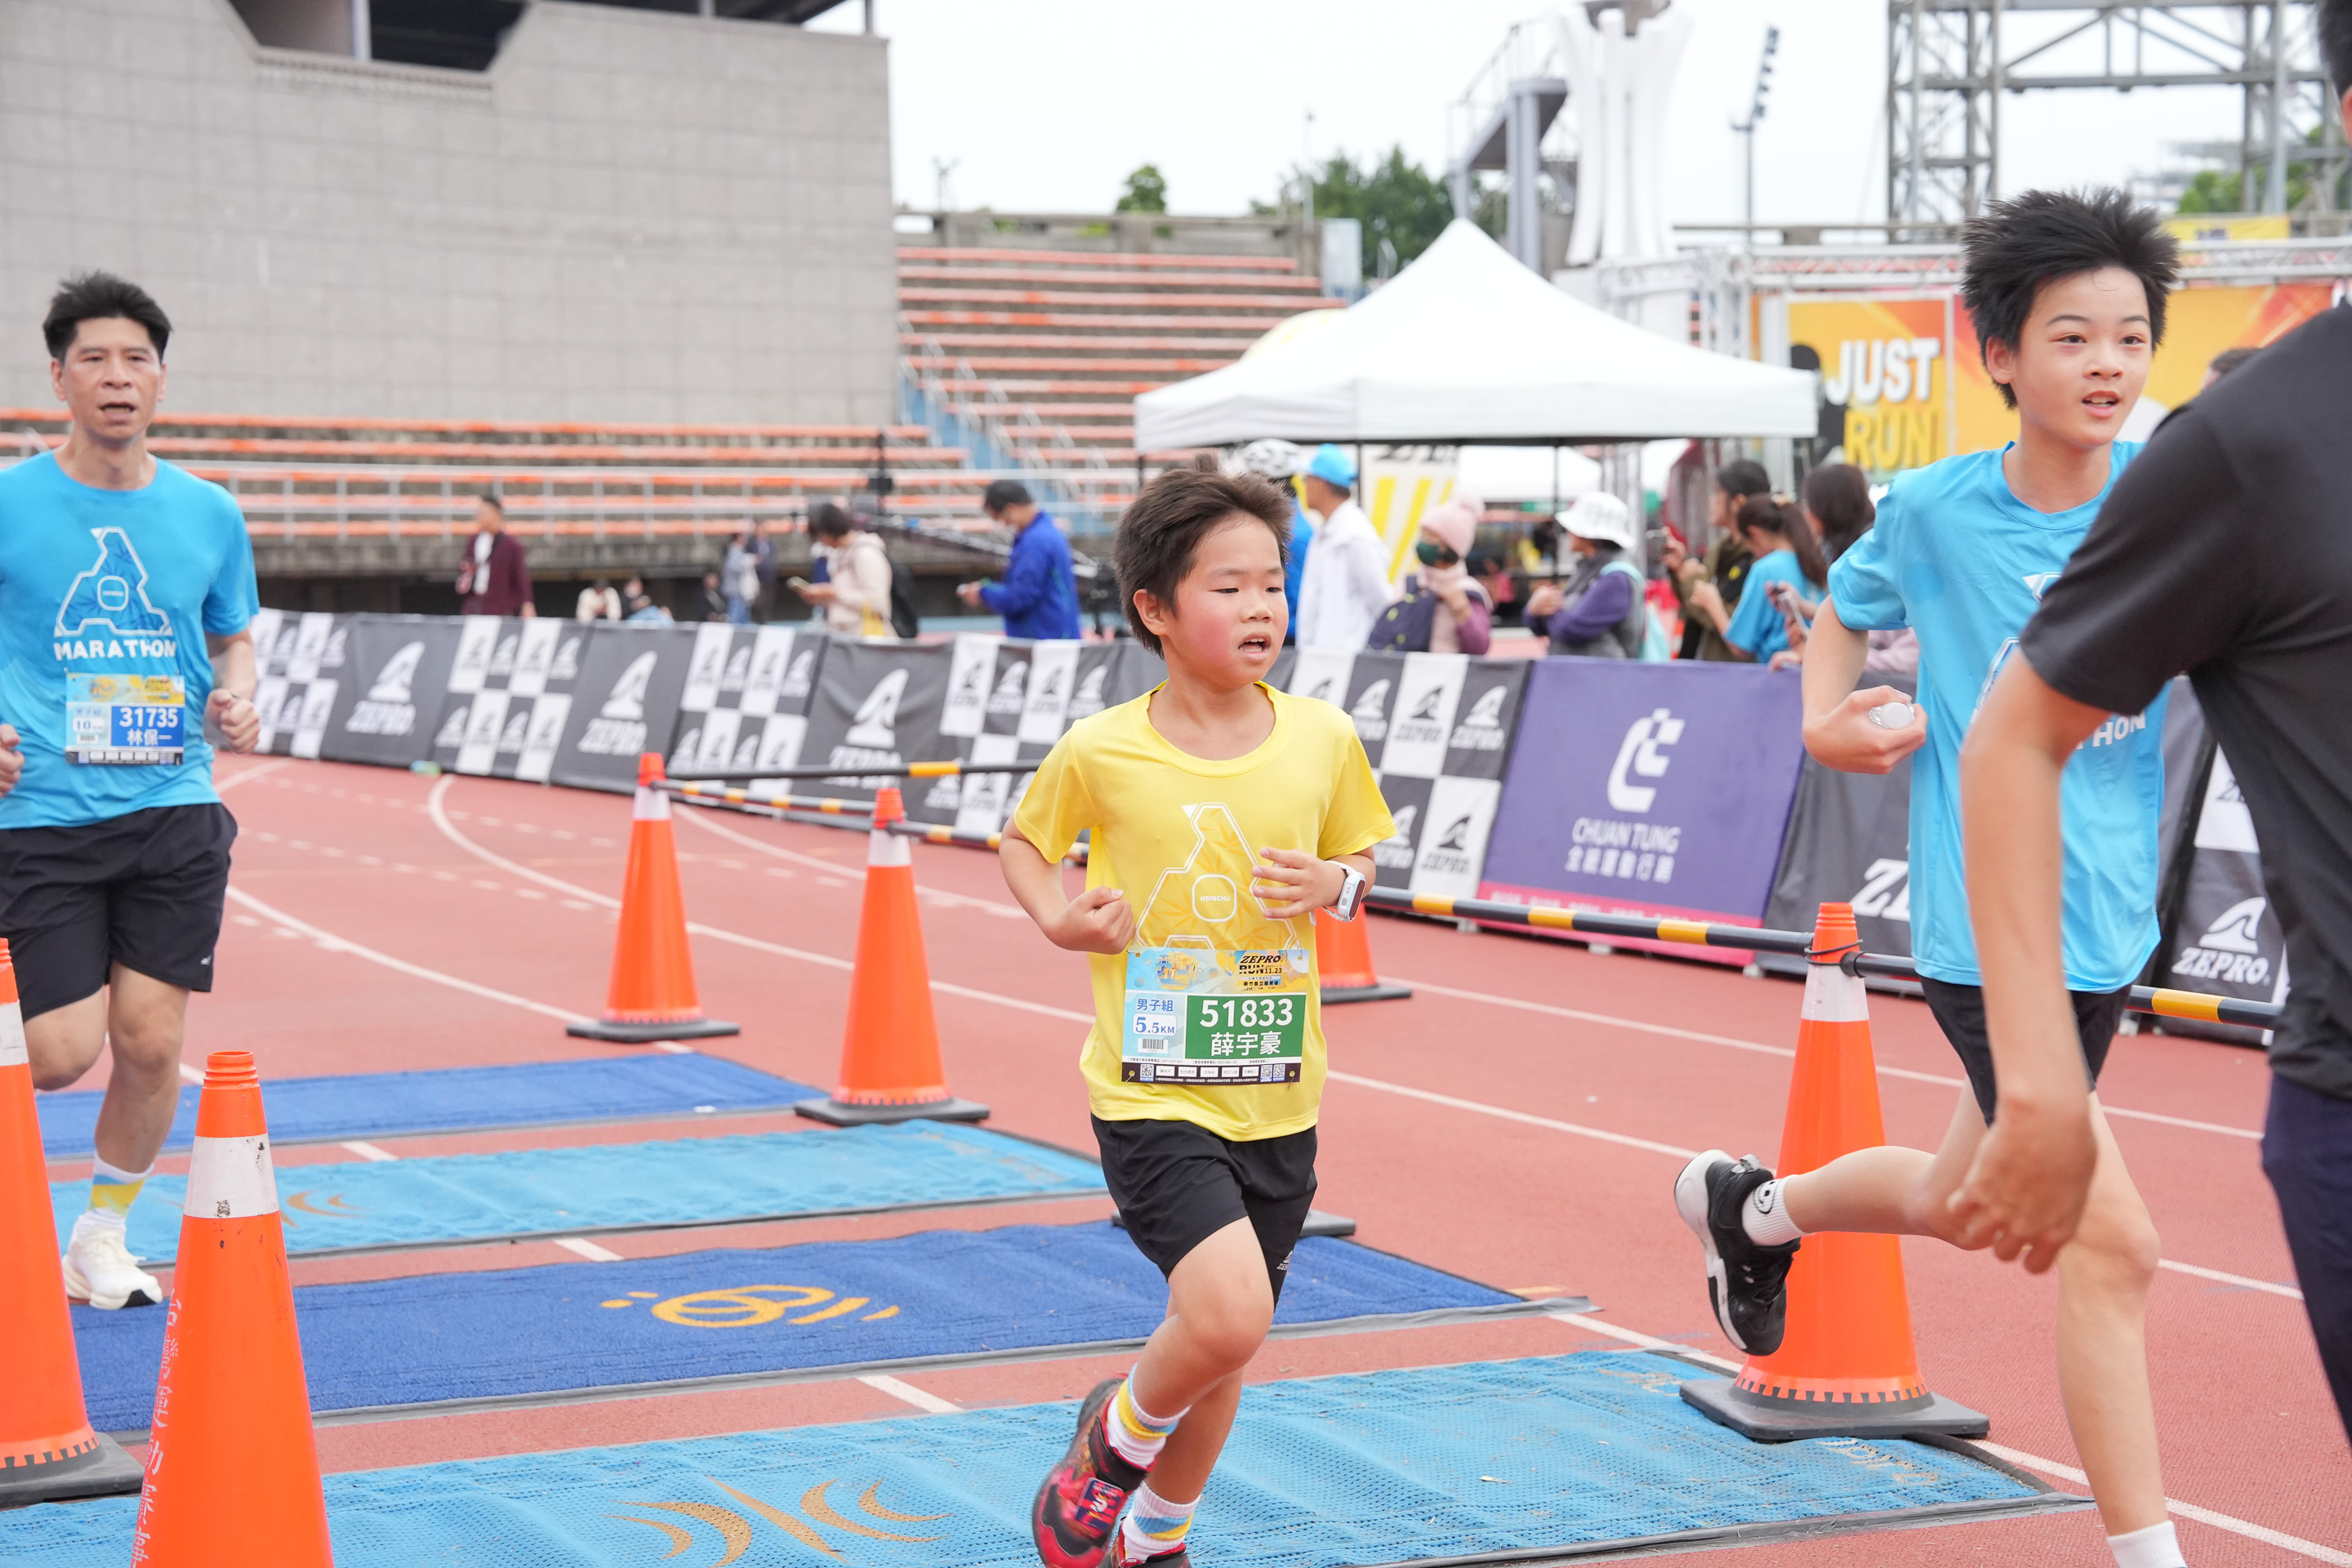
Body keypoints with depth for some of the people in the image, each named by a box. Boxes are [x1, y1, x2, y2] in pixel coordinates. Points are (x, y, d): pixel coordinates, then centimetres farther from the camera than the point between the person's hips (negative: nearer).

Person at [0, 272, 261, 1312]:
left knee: (152, 1043, -2)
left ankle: (102, 1240, 20)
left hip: (173, 810, 3)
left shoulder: (208, 514, 6)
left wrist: (236, 699, -1)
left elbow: (234, 639, 20)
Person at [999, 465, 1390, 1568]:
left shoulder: (1322, 739, -3)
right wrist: (1055, 918, -10)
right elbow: (1023, 842, 9)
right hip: (1150, 1091, -4)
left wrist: (1336, 885, -9)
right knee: (1228, 1315, -22)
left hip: (1276, 1096, 4)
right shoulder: (1099, 752, -9)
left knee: (1222, 1344, 15)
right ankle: (1116, 1436, 10)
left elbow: (1357, 855, 13)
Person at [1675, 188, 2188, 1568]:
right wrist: (1825, 722, -1)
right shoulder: (1934, 510, -5)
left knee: (1960, 1204, 24)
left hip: (2116, 921, 5)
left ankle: (1753, 1205, 53)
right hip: (1988, 930, -5)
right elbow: (1846, 606, 14)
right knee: (2112, 1245, -12)